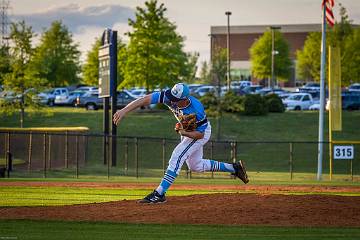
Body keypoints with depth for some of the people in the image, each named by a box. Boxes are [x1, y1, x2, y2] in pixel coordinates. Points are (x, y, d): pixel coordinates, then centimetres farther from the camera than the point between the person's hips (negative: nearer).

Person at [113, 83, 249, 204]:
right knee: (195, 166, 20)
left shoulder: (196, 110, -39)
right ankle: (234, 168, 33)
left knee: (177, 157, -23)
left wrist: (183, 132, -42)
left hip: (200, 132, -8)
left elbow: (200, 134, -26)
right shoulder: (168, 97, -29)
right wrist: (124, 111, -41)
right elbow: (144, 100, -32)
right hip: (186, 130, 8)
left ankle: (159, 194, -21)